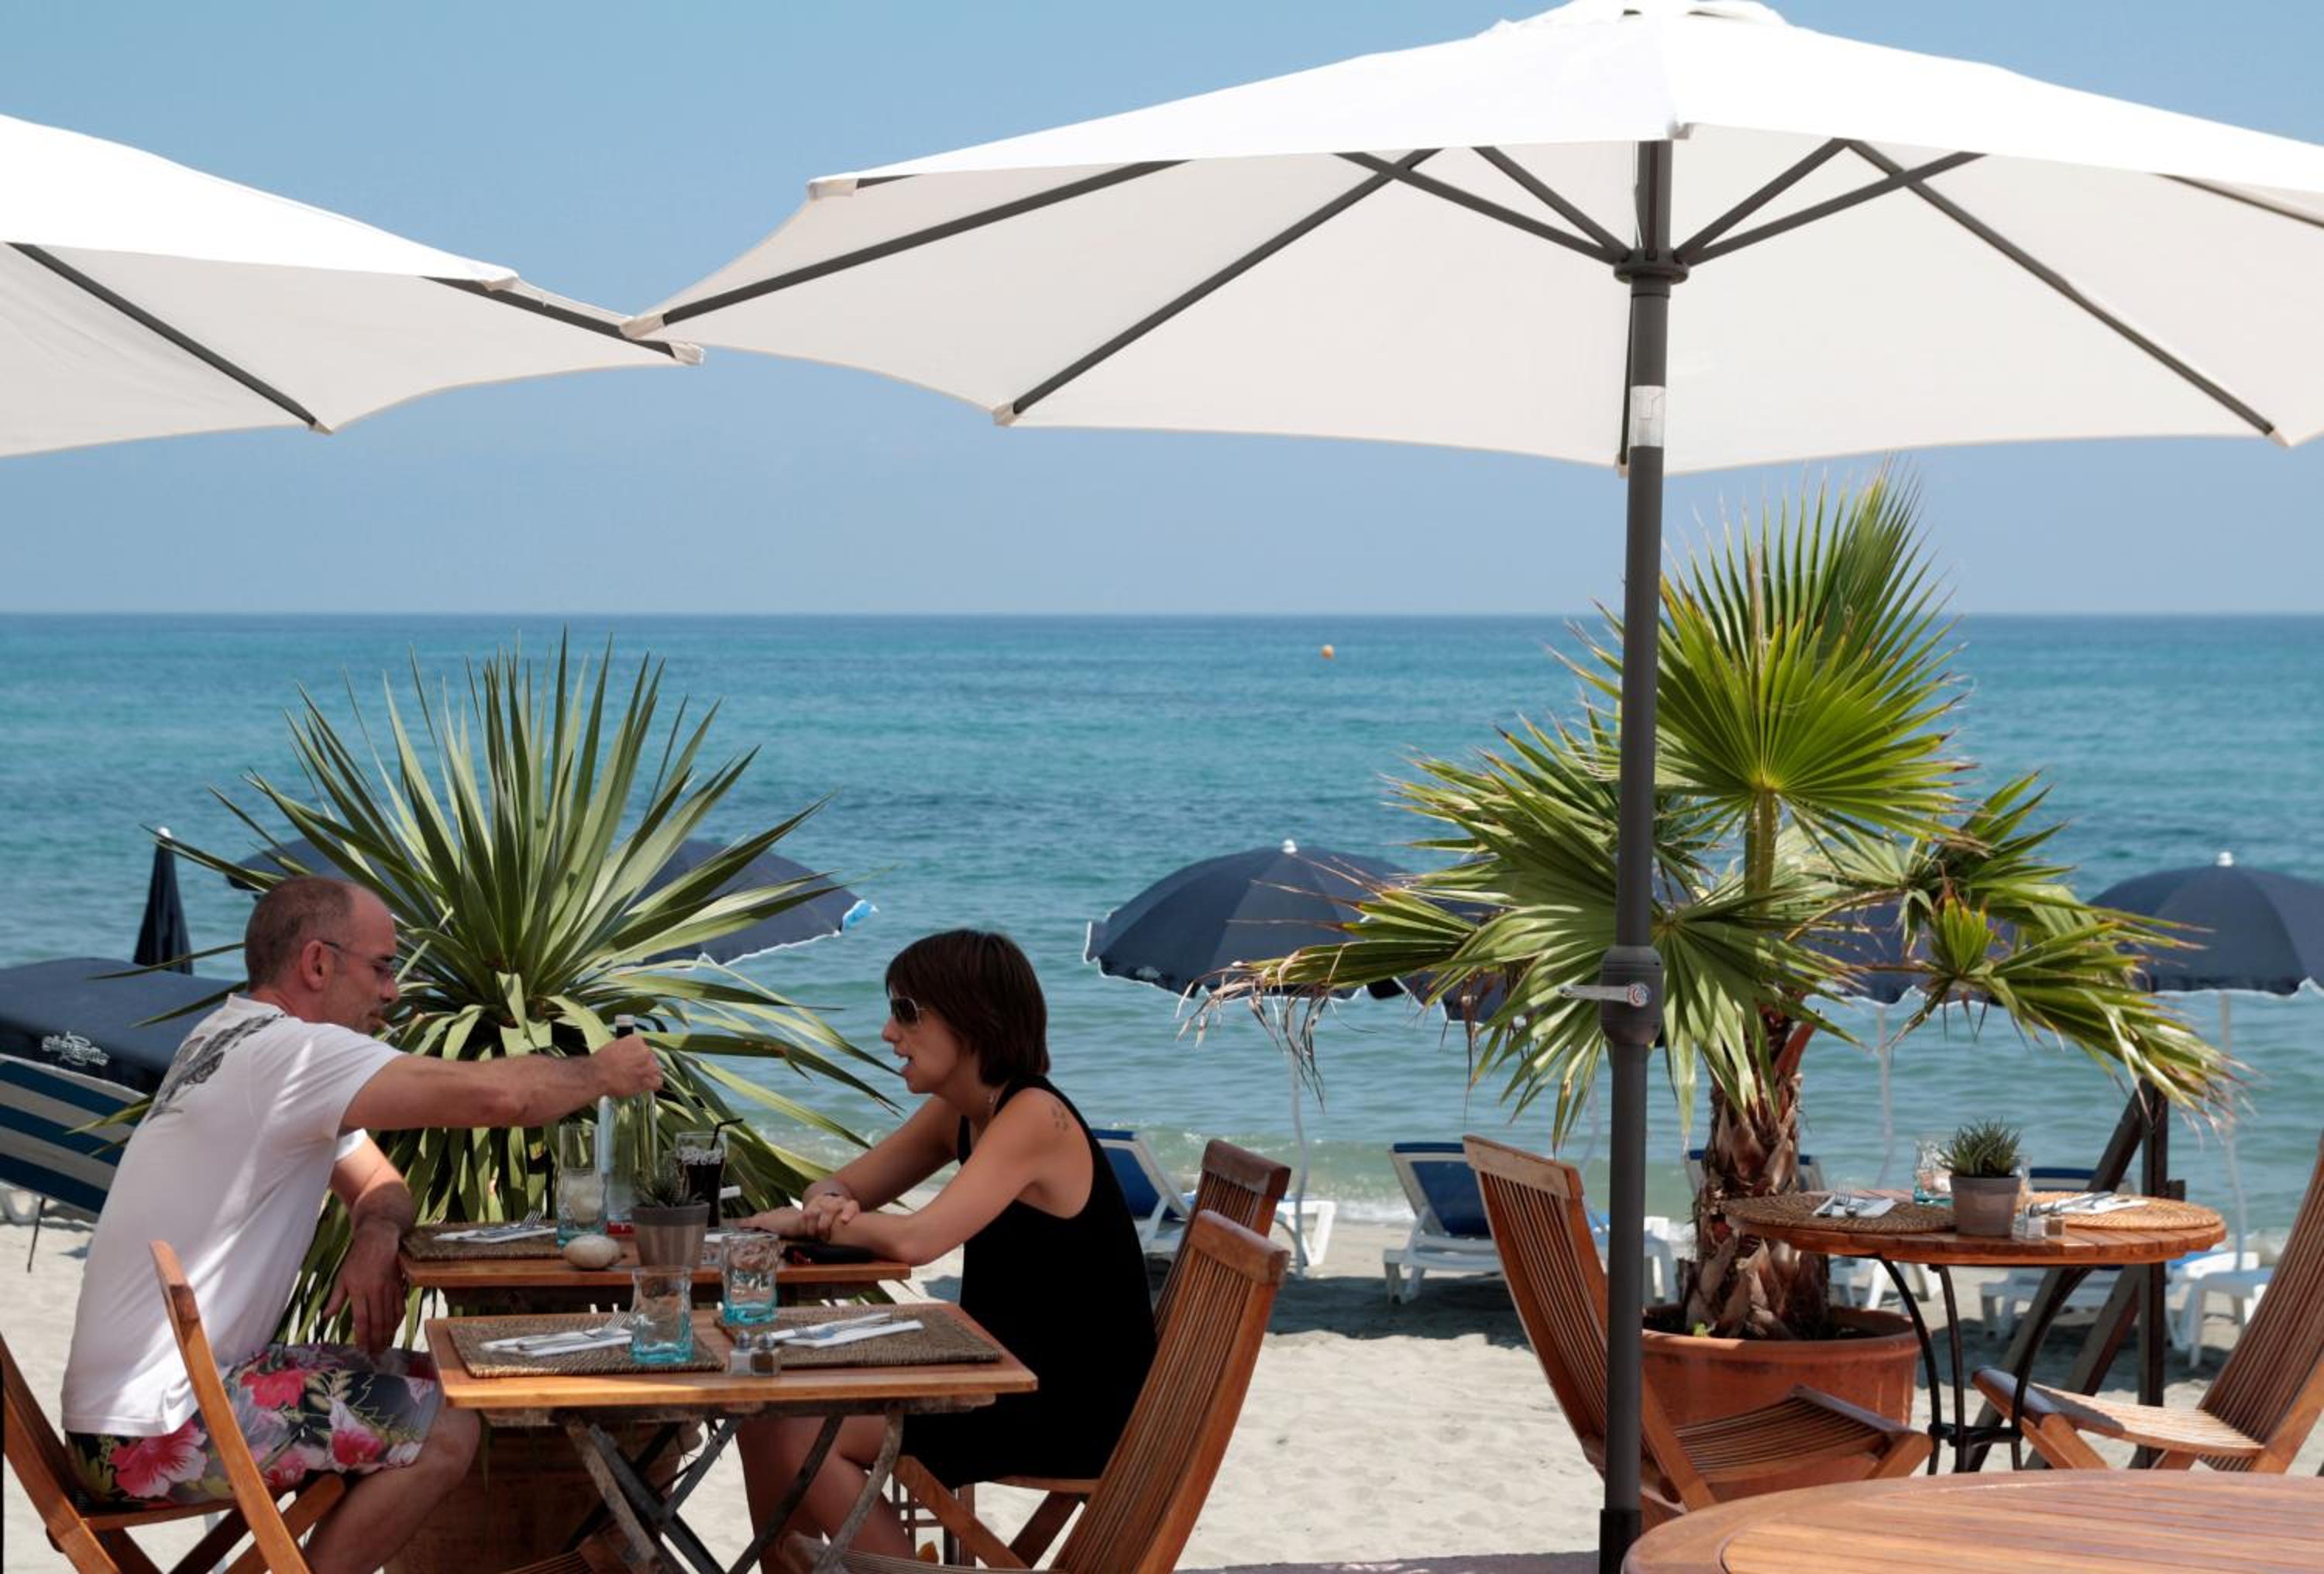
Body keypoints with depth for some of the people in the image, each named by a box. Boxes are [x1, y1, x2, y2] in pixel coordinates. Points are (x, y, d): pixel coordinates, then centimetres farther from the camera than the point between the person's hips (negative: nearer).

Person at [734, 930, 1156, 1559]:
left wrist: (805, 1220, -14)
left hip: (1076, 1407, -9)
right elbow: (840, 1189, 13)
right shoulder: (956, 1111, 7)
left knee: (803, 1436, -16)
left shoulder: (1034, 1117, -21)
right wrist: (828, 1203, -12)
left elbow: (917, 1240, -31)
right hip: (1006, 1375, 9)